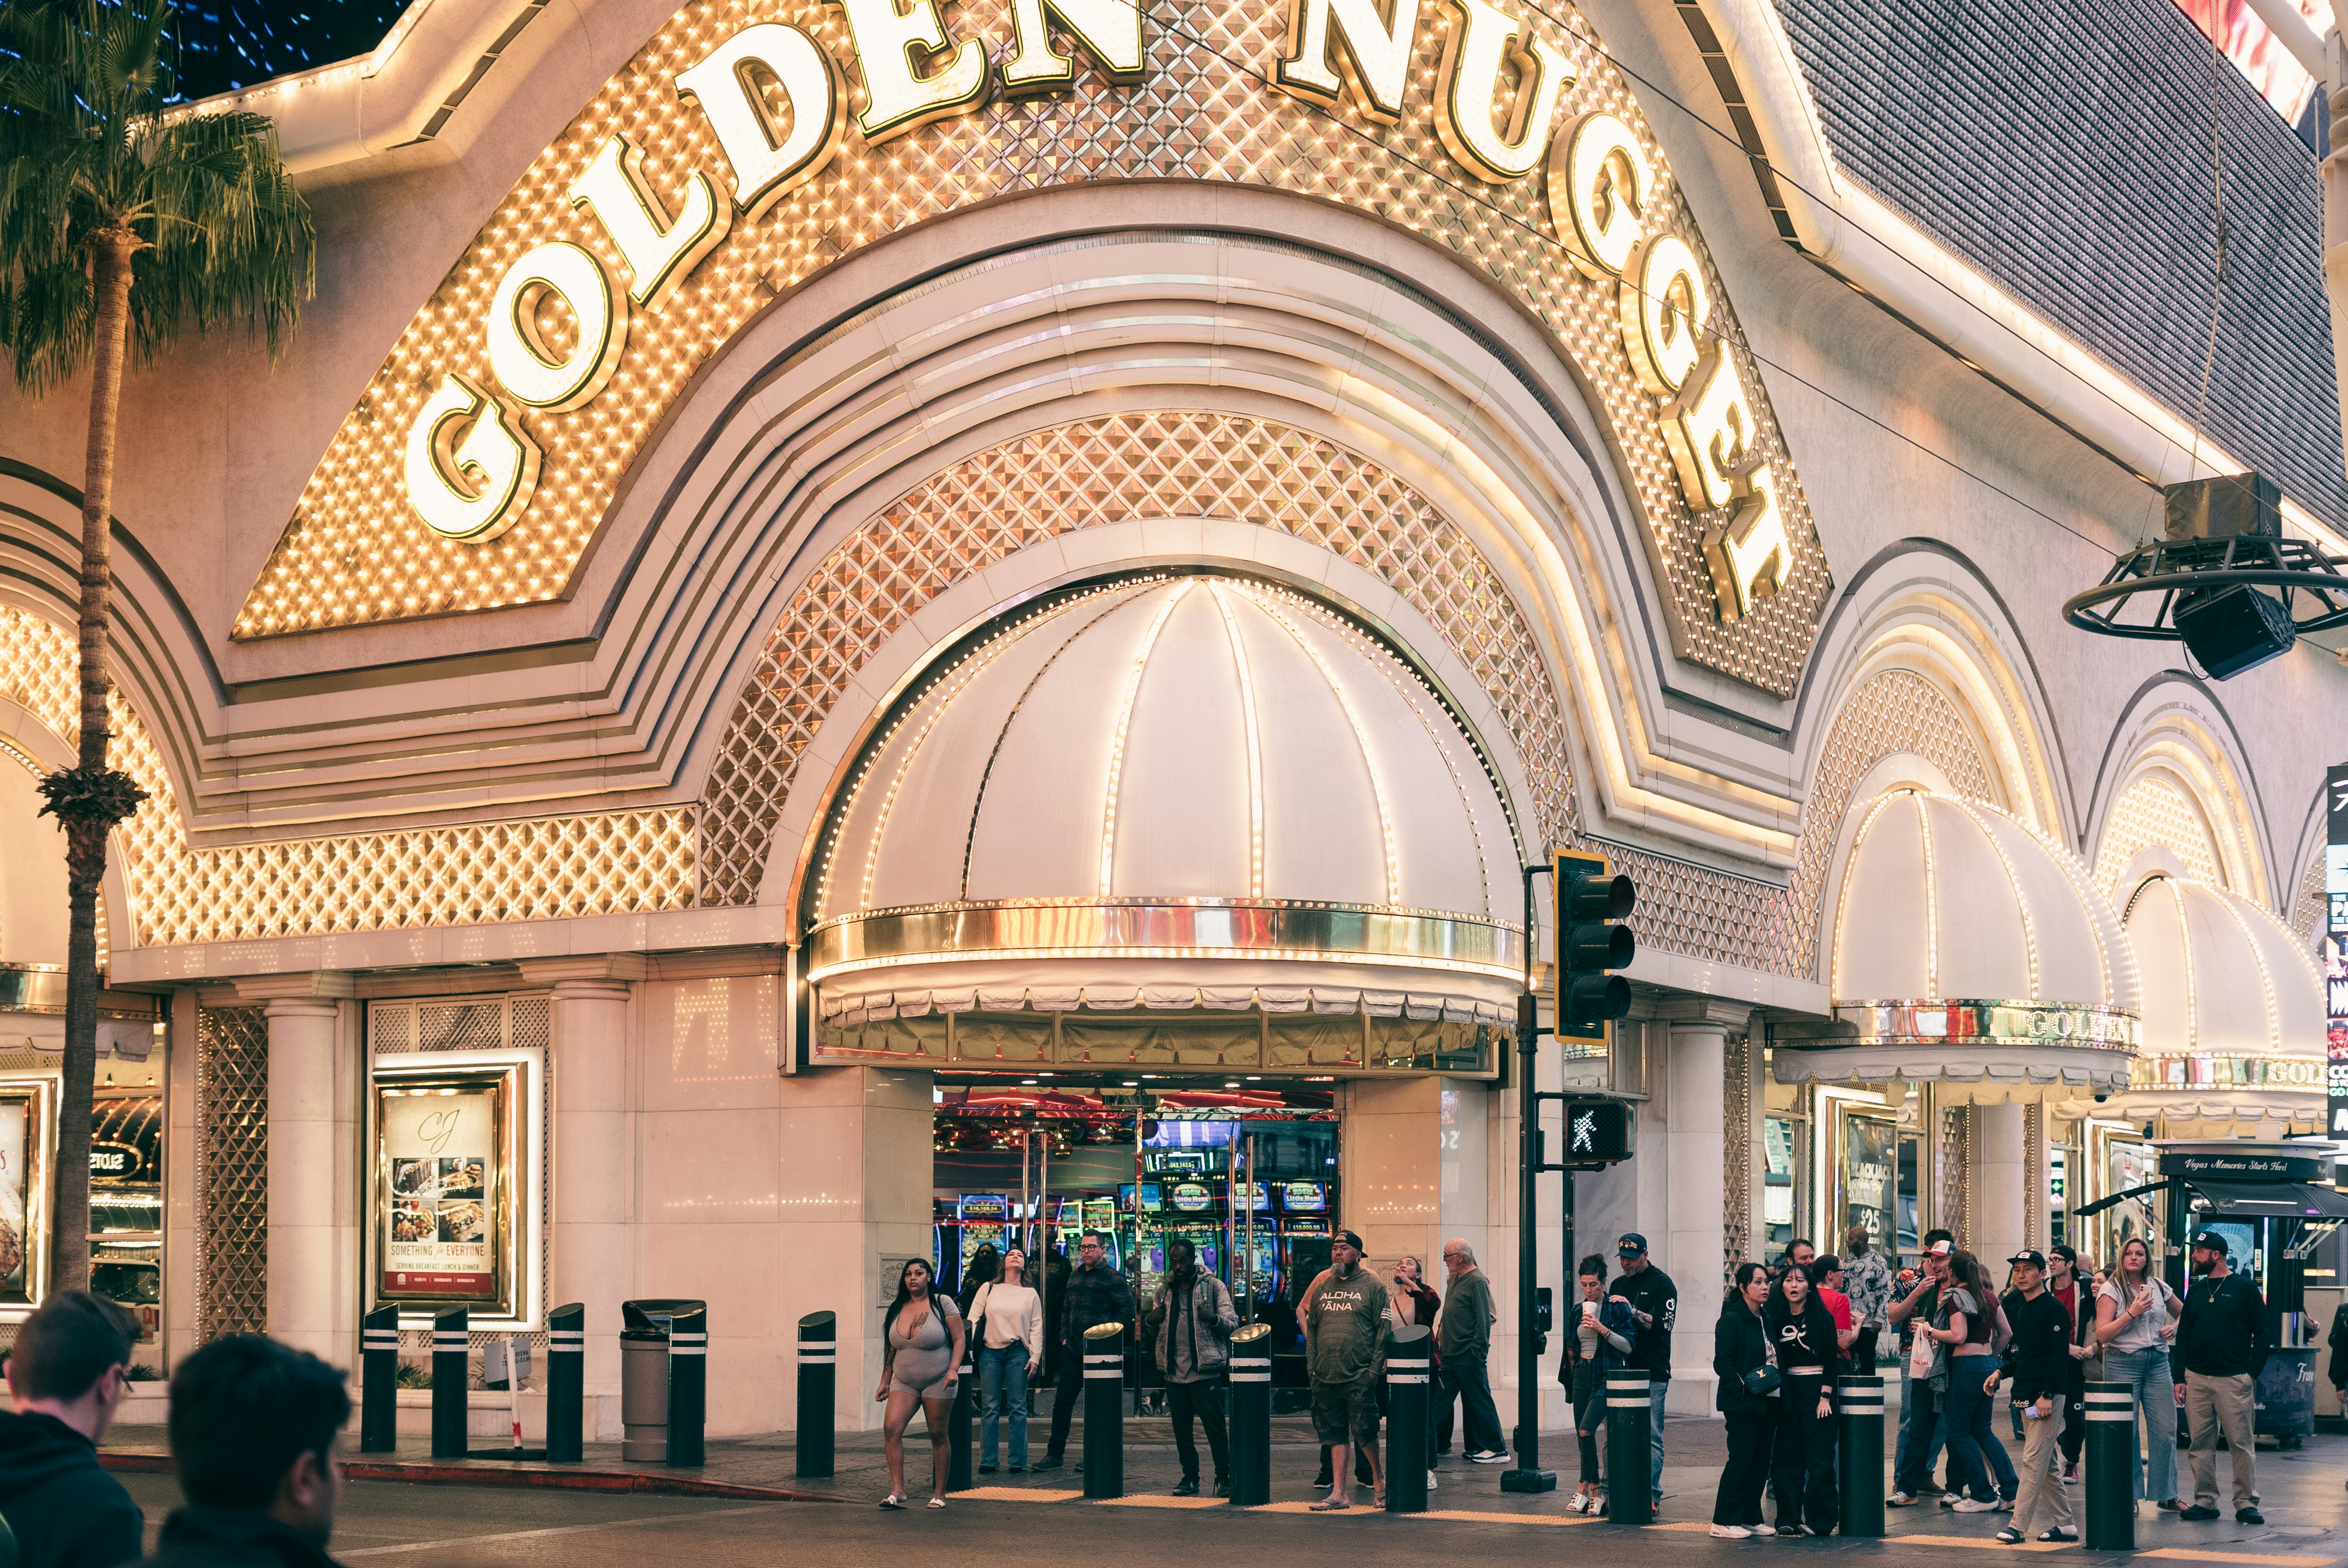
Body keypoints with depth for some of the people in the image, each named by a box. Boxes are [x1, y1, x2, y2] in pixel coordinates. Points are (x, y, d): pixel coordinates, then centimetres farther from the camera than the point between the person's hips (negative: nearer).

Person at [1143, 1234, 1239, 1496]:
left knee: (1215, 1428, -6)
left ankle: (1223, 1478, 2)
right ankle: (1190, 1478, 17)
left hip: (1205, 1371, -5)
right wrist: (1151, 1321, -1)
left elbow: (1233, 1324, -2)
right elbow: (1153, 1334, 22)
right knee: (1181, 1430, 8)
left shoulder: (1214, 1286, 2)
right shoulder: (1164, 1291, 15)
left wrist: (1214, 1319, -22)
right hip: (1174, 1372, 5)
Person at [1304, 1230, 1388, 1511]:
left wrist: (1376, 1367, -10)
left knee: (1364, 1431, -5)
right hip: (1325, 1377, 5)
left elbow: (1383, 1330, -4)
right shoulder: (1323, 1287, 14)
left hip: (1360, 1376, -5)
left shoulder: (1372, 1286, 0)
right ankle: (1339, 1493, 8)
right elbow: (1311, 1326, 17)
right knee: (1336, 1435, 6)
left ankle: (1377, 1475, 20)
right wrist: (1311, 1364, 8)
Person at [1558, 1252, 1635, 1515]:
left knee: (1586, 1430, -19)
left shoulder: (1618, 1308, -5)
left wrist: (1603, 1330, -19)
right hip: (1582, 1375, 6)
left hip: (1607, 1377, -6)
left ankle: (1585, 1487, -8)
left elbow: (1629, 1345, -11)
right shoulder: (1578, 1310, 11)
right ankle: (1596, 1492, 13)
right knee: (1582, 1435, 4)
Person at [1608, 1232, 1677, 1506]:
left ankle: (1651, 1494, -6)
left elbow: (1664, 1324, -13)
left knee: (1651, 1436, -7)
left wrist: (1633, 1311, -20)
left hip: (1653, 1374, -6)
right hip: (1623, 1369, 6)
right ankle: (1617, 1492, 8)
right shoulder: (1618, 1284, 18)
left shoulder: (1662, 1283, -1)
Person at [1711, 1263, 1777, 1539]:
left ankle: (1751, 1519, 17)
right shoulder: (1732, 1320, -9)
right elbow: (1722, 1363, -15)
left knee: (1761, 1460, 9)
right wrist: (1743, 1389, -21)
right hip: (1743, 1403, -8)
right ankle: (1724, 1522, -2)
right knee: (1741, 1459, -7)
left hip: (1767, 1402, 8)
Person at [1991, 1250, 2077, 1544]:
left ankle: (2018, 1526, -14)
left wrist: (2047, 1395, -20)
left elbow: (2060, 1355, -15)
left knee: (2034, 1461, -10)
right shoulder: (2017, 1306, 16)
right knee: (2047, 1465, 11)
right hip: (2025, 1396, 9)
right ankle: (2064, 1525, 16)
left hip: (2048, 1396, -9)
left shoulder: (2054, 1308, -9)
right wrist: (2001, 1372, 10)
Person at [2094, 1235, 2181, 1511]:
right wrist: (2132, 1312, -17)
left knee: (2166, 1431, -1)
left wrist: (2175, 1327, 6)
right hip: (2122, 1364, -3)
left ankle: (2167, 1496, 10)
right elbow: (2102, 1334, -9)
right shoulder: (2111, 1289, -1)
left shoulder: (2158, 1287, 10)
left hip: (2157, 1362, 3)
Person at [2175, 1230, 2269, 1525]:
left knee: (2241, 1443, -5)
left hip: (2234, 1379, -5)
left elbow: (2261, 1334, 0)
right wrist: (2180, 1378, 8)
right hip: (2197, 1378, 5)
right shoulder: (2196, 1290, 14)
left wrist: (2253, 1373, -8)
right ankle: (2205, 1501, 10)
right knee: (2201, 1444, 4)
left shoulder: (2244, 1288, 0)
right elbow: (2183, 1335, 16)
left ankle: (2246, 1503, 0)